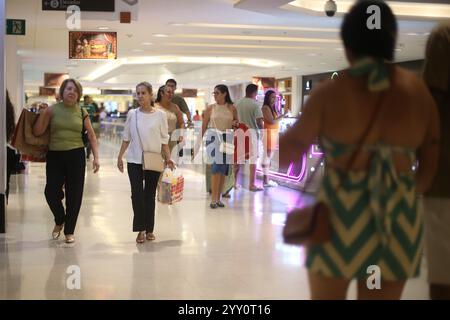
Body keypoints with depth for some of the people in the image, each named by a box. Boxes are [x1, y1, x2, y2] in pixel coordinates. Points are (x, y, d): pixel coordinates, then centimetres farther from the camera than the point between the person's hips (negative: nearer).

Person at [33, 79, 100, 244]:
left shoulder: (81, 112, 4)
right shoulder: (52, 110, 1)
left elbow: (91, 136, 8)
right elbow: (37, 132, 0)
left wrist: (96, 157, 0)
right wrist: (42, 114, -12)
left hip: (76, 155, 0)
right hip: (54, 155, 0)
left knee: (74, 195, 2)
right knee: (51, 192, -4)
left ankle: (69, 231, 18)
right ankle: (59, 221, 26)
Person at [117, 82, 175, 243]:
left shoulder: (160, 115, -2)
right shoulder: (132, 114, 2)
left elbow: (164, 139, 1)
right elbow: (126, 138, 8)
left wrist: (168, 158, -7)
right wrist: (120, 157, 5)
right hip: (135, 160, 1)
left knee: (150, 195, 8)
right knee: (137, 194, -5)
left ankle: (149, 229, 17)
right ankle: (140, 229, 4)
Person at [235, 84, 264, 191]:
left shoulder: (238, 103, 3)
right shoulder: (255, 105, -13)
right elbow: (259, 122, -18)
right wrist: (261, 130, -2)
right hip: (252, 132, -5)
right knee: (253, 159, 2)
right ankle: (252, 184, 3)